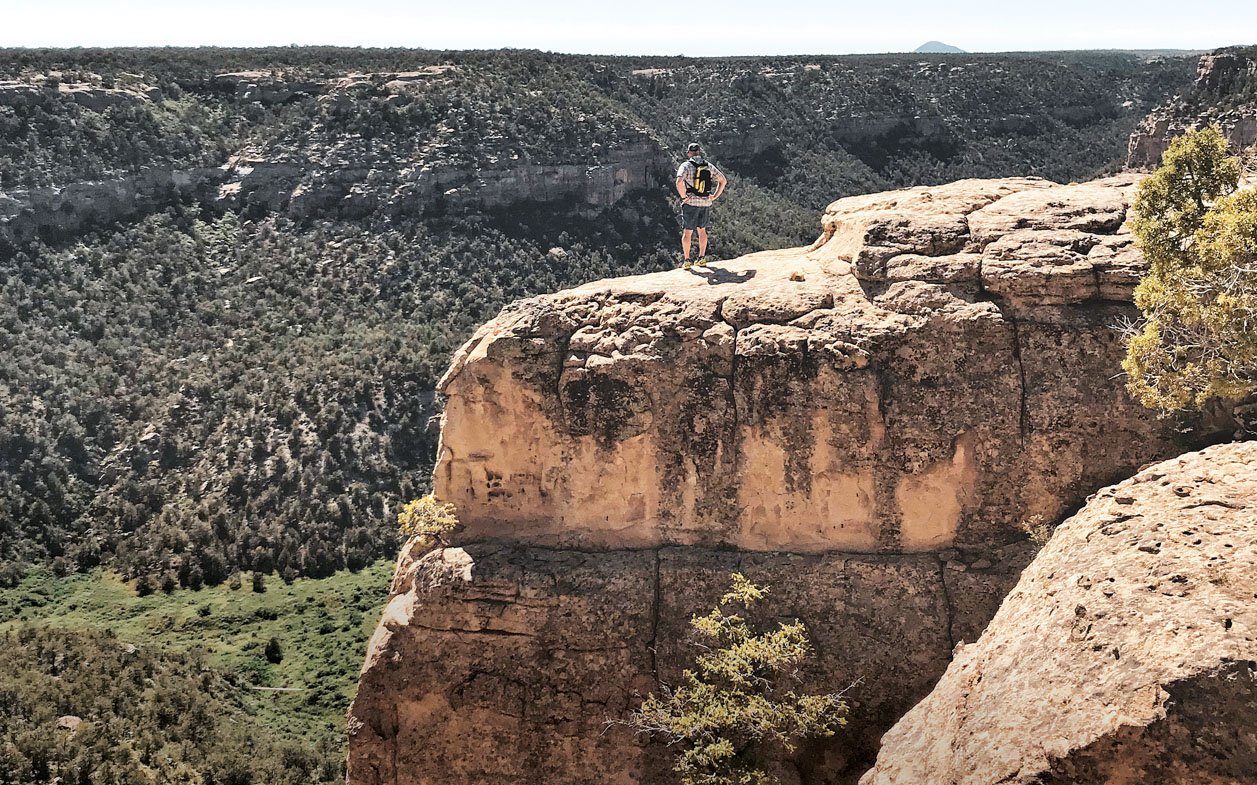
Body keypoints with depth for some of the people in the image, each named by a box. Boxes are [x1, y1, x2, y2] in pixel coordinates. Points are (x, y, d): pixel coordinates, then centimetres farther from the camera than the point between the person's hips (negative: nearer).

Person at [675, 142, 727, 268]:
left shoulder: (686, 166, -8)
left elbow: (679, 181, -25)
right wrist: (715, 196, 12)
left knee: (687, 231, 2)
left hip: (691, 202, -4)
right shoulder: (709, 166, 7)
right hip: (706, 203, 4)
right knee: (702, 230, 18)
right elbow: (723, 180, 12)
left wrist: (683, 196, -13)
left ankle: (686, 260, 2)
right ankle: (702, 257, 19)